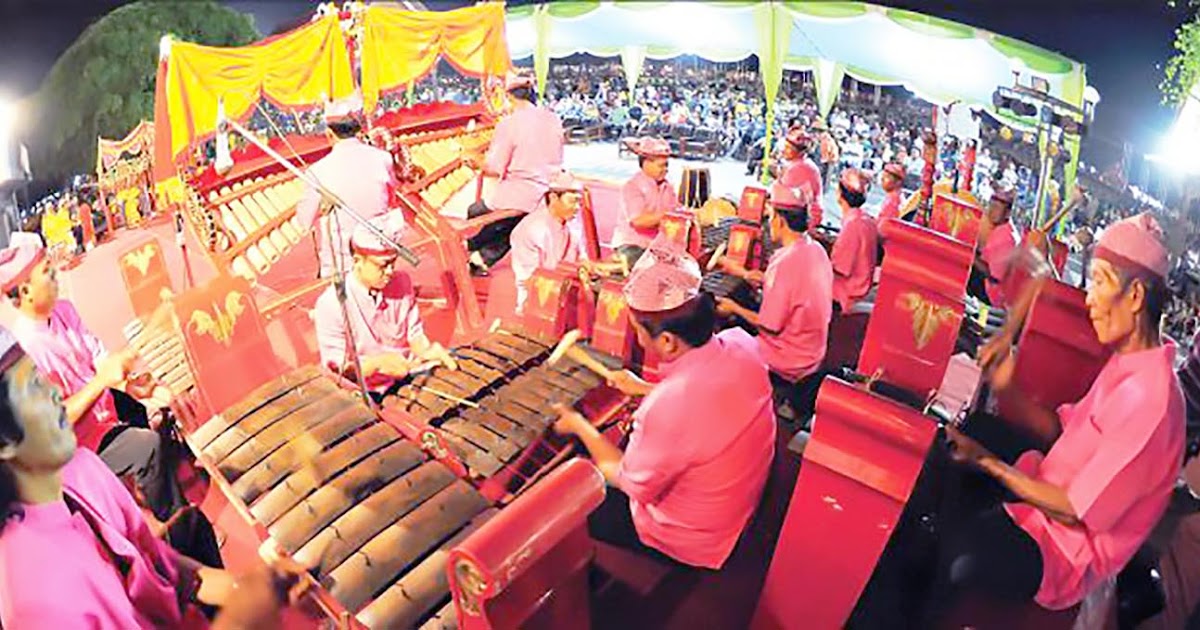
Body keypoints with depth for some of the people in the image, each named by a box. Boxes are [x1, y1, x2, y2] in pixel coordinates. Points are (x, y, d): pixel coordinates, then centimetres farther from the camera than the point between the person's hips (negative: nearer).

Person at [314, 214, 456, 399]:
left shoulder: (402, 283, 0)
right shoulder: (330, 304, -15)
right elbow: (335, 365, -11)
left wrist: (426, 352, -11)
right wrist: (378, 362, -27)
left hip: (405, 375, 6)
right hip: (365, 395, -6)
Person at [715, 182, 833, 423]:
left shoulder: (785, 263, -29)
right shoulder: (817, 250, -3)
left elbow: (771, 327, -22)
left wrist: (734, 308, -7)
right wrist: (742, 272, 19)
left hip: (790, 364, -8)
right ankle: (781, 393, 21)